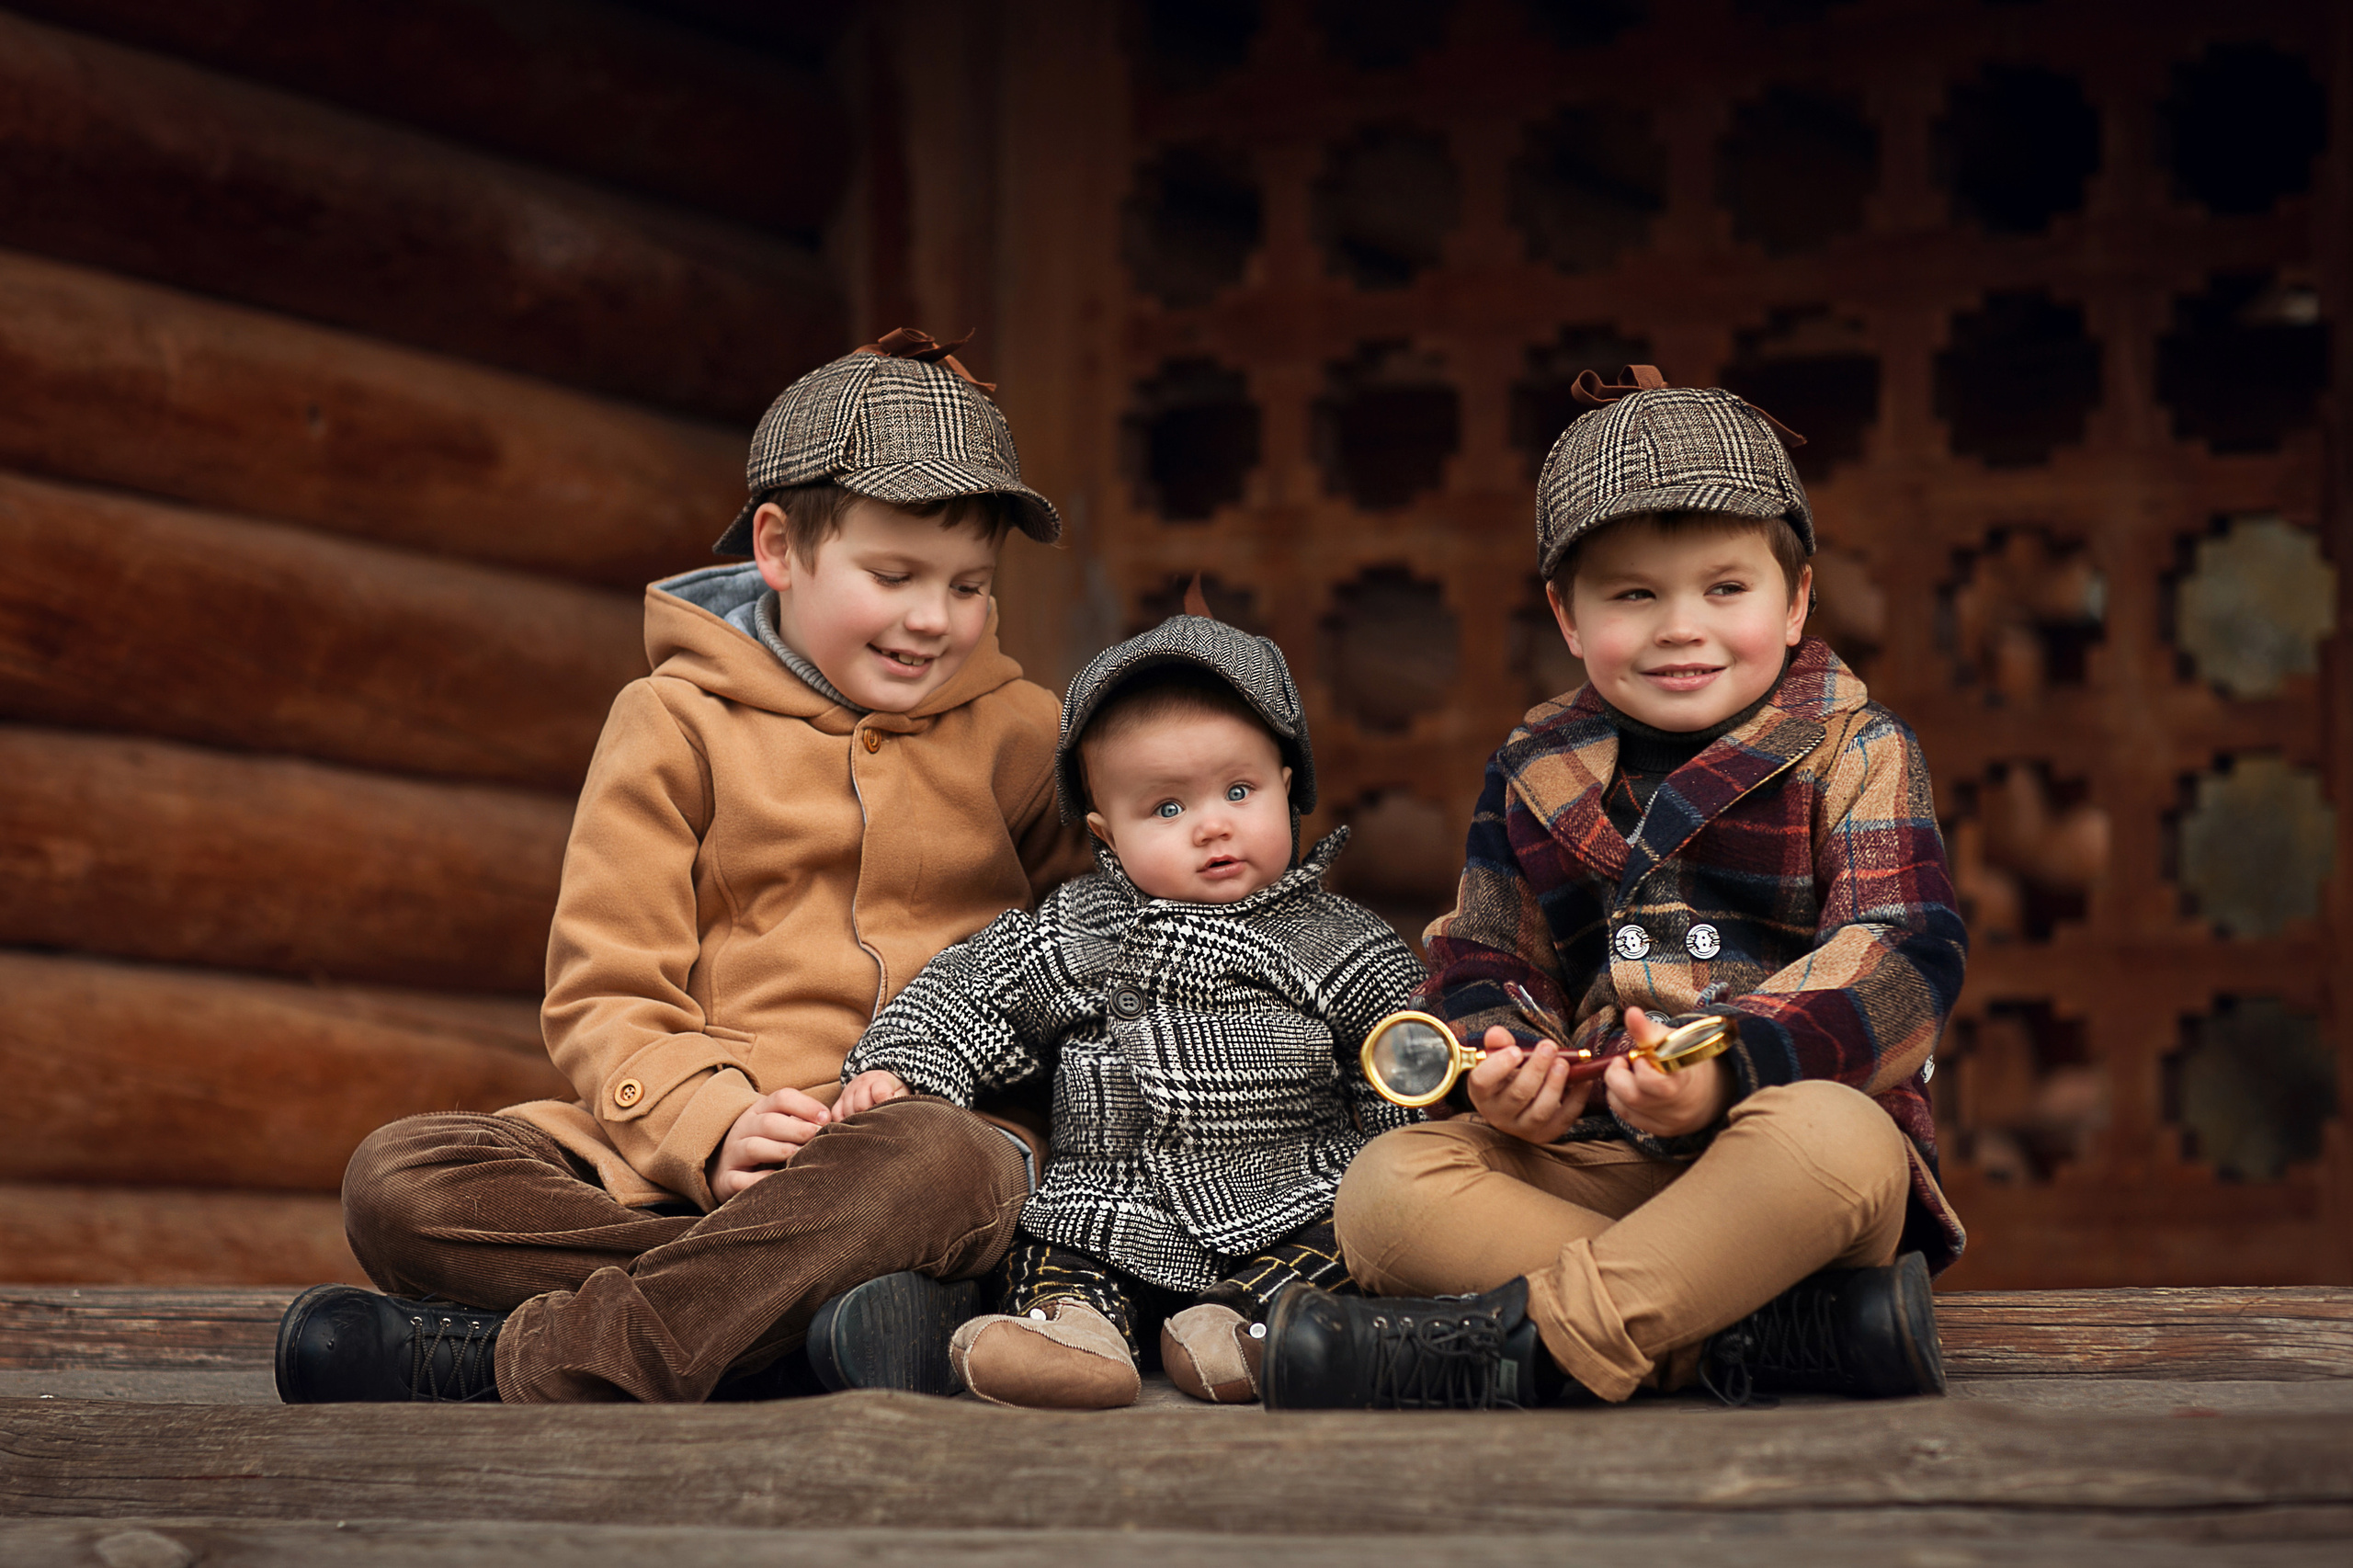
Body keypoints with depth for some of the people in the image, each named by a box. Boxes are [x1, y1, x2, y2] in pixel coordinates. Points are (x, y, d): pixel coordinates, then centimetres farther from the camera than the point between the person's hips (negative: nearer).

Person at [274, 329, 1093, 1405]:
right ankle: (798, 1332, -36)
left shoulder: (1022, 738, 15)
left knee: (943, 1167, -39)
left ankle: (501, 1361, -33)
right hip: (677, 1166, 0)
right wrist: (712, 1125, -17)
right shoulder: (677, 724, 10)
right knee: (397, 1182, -24)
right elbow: (605, 997, 4)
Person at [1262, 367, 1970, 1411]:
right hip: (1586, 1160, 4)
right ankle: (1772, 1320, -30)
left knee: (1834, 1139, -39)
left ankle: (1533, 1336, -32)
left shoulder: (1854, 751, 3)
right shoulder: (1534, 772, 16)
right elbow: (1484, 965, 19)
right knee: (1385, 1188, -22)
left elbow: (1905, 961, -9)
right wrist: (1503, 1064, -8)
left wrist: (1730, 1066, -26)